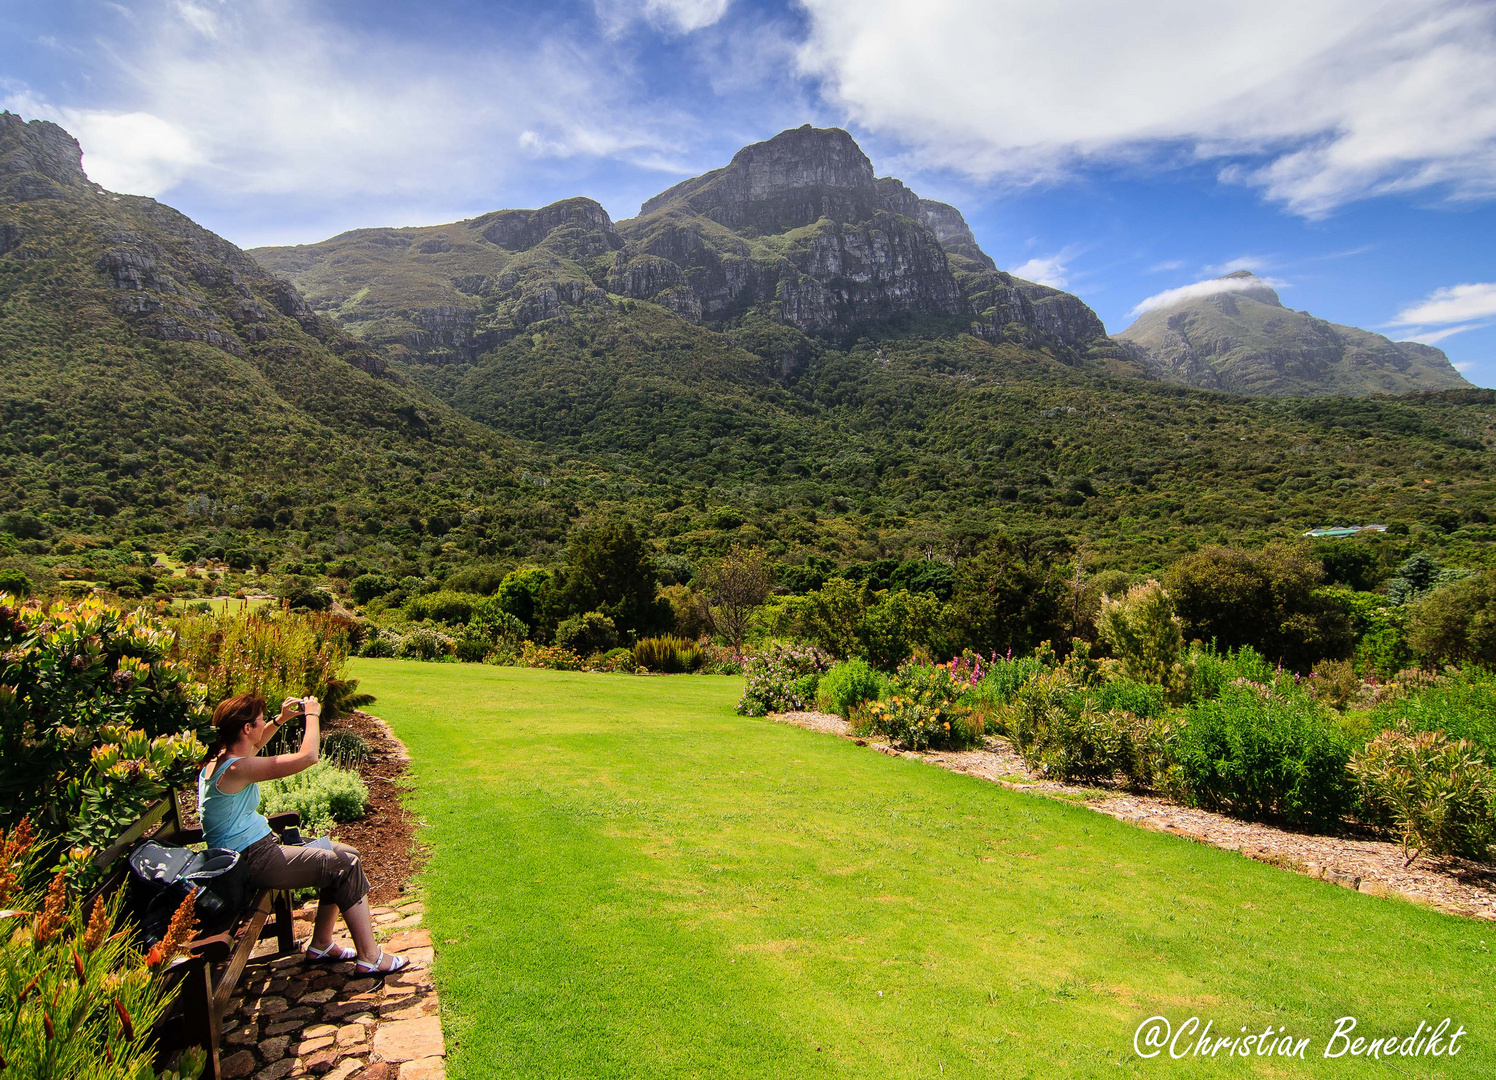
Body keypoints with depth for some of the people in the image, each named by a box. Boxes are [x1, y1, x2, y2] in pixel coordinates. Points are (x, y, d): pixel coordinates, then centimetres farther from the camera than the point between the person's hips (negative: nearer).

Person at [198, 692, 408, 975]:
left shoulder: (220, 758, 5)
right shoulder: (236, 768, -26)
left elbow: (253, 745, 31)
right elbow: (307, 757, -29)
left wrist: (281, 719, 18)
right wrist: (312, 714, -14)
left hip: (261, 846, 11)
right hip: (251, 861, -11)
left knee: (345, 854, 9)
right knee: (345, 865, -15)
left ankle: (321, 943, 18)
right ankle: (369, 957, -8)